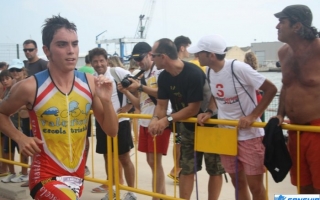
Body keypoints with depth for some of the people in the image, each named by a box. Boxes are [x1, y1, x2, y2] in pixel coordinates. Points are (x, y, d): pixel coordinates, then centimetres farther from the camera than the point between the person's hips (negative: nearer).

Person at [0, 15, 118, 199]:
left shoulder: (90, 83, -4)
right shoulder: (30, 87, -13)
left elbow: (112, 131, 0)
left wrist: (106, 101, -16)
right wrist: (20, 138, -10)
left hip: (77, 176, 5)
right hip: (47, 177, -4)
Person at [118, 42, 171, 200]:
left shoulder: (161, 71, -6)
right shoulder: (142, 76, 16)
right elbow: (140, 104, 16)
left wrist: (141, 87, -20)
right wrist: (126, 92, 2)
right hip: (145, 123, 8)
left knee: (155, 161, -6)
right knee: (151, 161, 12)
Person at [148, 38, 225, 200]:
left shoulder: (194, 74, -30)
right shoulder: (163, 77, -7)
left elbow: (193, 109, -29)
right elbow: (161, 104, -4)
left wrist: (167, 120, -32)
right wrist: (155, 119, -26)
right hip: (188, 127, 7)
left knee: (214, 169, 4)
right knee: (186, 169, 11)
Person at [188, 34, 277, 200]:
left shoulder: (238, 68, -21)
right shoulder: (209, 72, 1)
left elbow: (271, 89, -16)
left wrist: (252, 116, -22)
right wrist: (209, 112, -3)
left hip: (249, 134, -6)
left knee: (255, 185, 0)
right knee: (238, 182, 14)